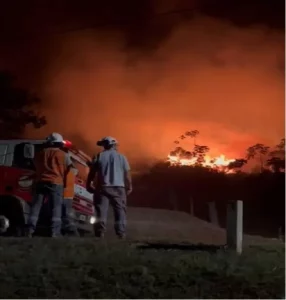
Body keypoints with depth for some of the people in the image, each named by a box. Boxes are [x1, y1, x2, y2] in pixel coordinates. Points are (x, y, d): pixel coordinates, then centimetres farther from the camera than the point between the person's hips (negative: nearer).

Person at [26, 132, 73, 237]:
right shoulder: (64, 155, 5)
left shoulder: (40, 153, 15)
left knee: (35, 208, 4)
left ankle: (29, 232, -2)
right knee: (56, 210, -3)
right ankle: (54, 234, -13)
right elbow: (69, 169, 12)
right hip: (56, 183, -3)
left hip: (40, 182, 3)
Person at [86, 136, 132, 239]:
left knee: (101, 211, 2)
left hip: (103, 187, 0)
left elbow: (92, 172, 2)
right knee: (120, 211, 5)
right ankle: (121, 233, 0)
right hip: (118, 187, 0)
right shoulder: (121, 157, 4)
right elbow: (127, 174, 2)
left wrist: (88, 184, 12)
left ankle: (100, 232, -3)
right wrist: (129, 186, 11)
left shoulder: (99, 156, 4)